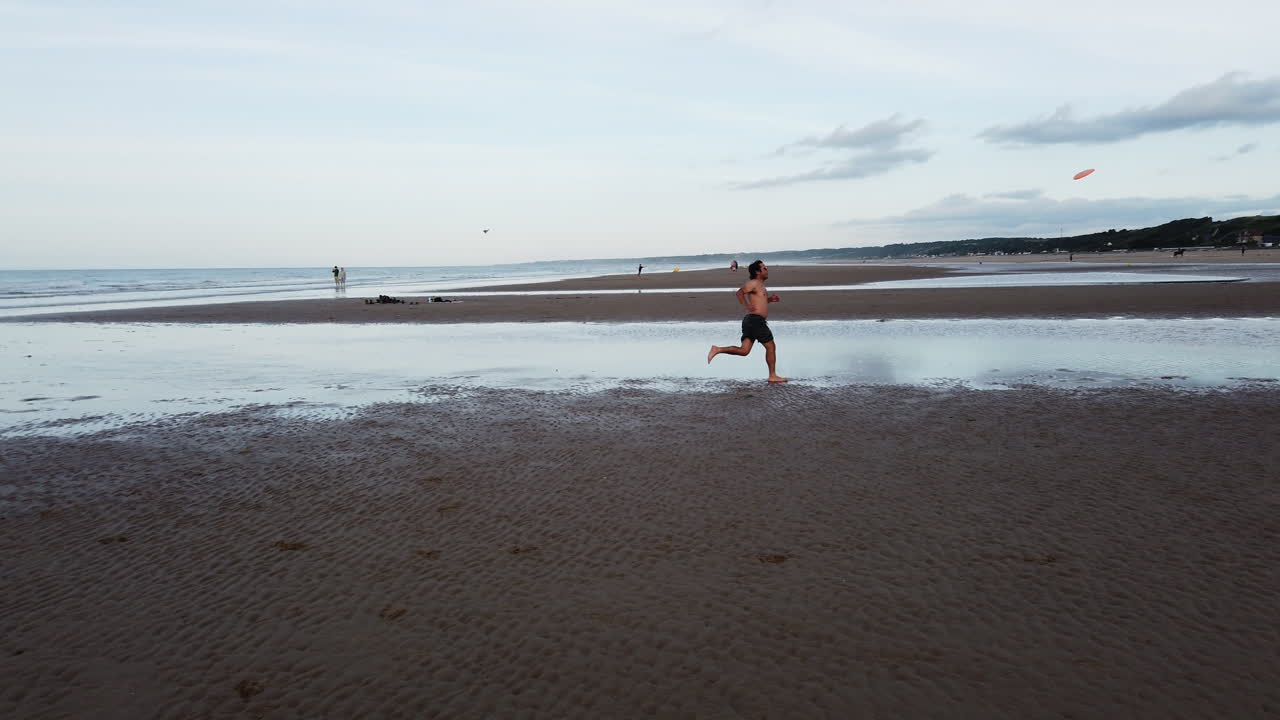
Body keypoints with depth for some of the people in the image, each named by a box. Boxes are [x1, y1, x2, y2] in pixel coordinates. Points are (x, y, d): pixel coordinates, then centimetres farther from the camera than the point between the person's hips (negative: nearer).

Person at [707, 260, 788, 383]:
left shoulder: (759, 285, 23)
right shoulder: (754, 283, -8)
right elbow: (740, 292, -20)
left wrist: (770, 299, 19)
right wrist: (747, 306, -22)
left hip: (750, 321, 9)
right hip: (756, 319, -9)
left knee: (744, 351, 2)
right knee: (771, 347, 1)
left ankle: (717, 350, -3)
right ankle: (773, 376, 9)